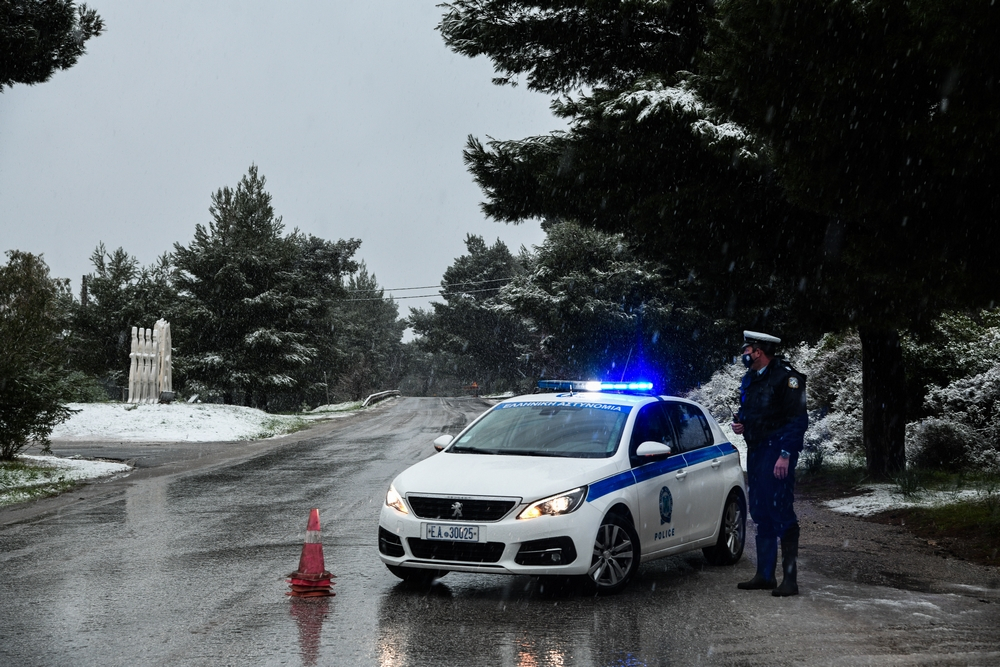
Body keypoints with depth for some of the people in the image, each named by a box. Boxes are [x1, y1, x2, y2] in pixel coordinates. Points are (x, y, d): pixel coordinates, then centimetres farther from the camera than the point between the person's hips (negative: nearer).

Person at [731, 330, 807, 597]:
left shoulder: (786, 377, -11)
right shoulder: (749, 380, 15)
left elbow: (797, 420, -15)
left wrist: (785, 455, -21)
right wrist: (739, 423, 6)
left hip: (778, 452, -9)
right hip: (756, 452, 9)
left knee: (780, 511, -12)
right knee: (760, 513, 11)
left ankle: (790, 578, -9)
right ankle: (765, 575, 18)